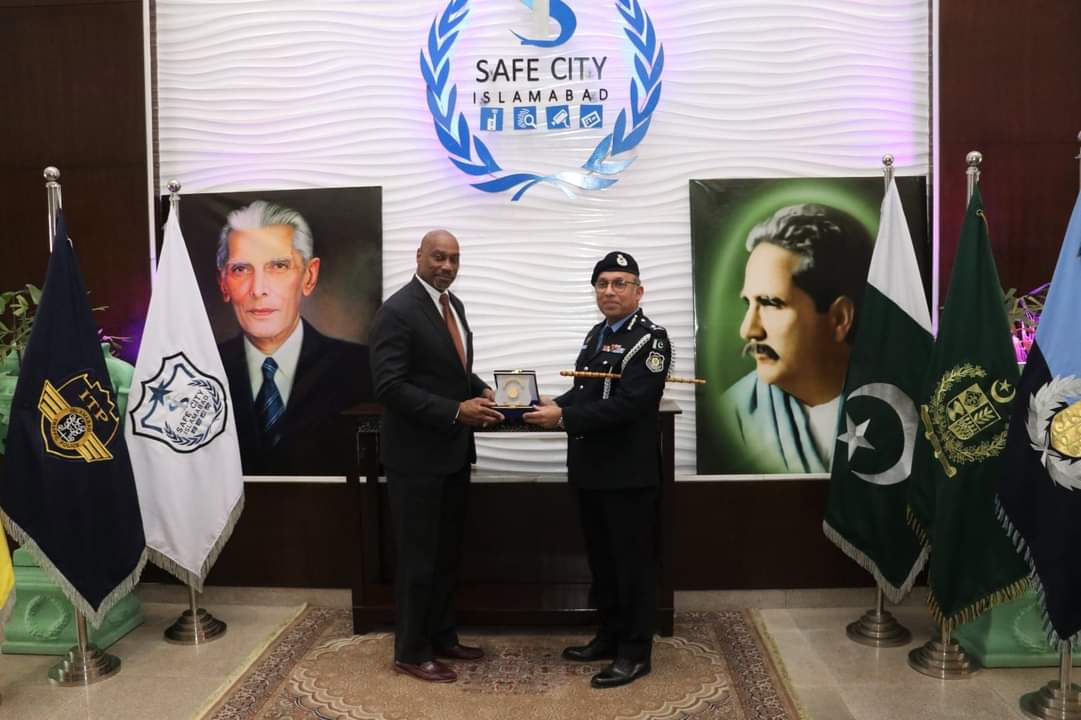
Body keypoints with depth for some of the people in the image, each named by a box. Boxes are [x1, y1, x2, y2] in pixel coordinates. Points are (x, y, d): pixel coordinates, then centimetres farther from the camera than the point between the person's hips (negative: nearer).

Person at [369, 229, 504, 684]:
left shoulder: (453, 304, 11)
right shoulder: (397, 311, -16)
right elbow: (389, 387, -22)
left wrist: (480, 391, -1)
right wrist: (456, 411, -24)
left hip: (453, 452, 8)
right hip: (417, 454, -8)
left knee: (446, 554, 18)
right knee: (418, 557, 4)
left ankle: (442, 637, 33)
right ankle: (411, 652, 20)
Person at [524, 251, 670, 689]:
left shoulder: (650, 339, -13)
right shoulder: (596, 335, 14)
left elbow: (627, 405, -23)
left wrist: (563, 418, -23)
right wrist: (556, 405, -2)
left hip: (628, 473, -8)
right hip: (590, 469, 8)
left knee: (633, 562, 4)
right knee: (601, 560, 18)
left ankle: (635, 653, 17)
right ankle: (610, 637, 33)